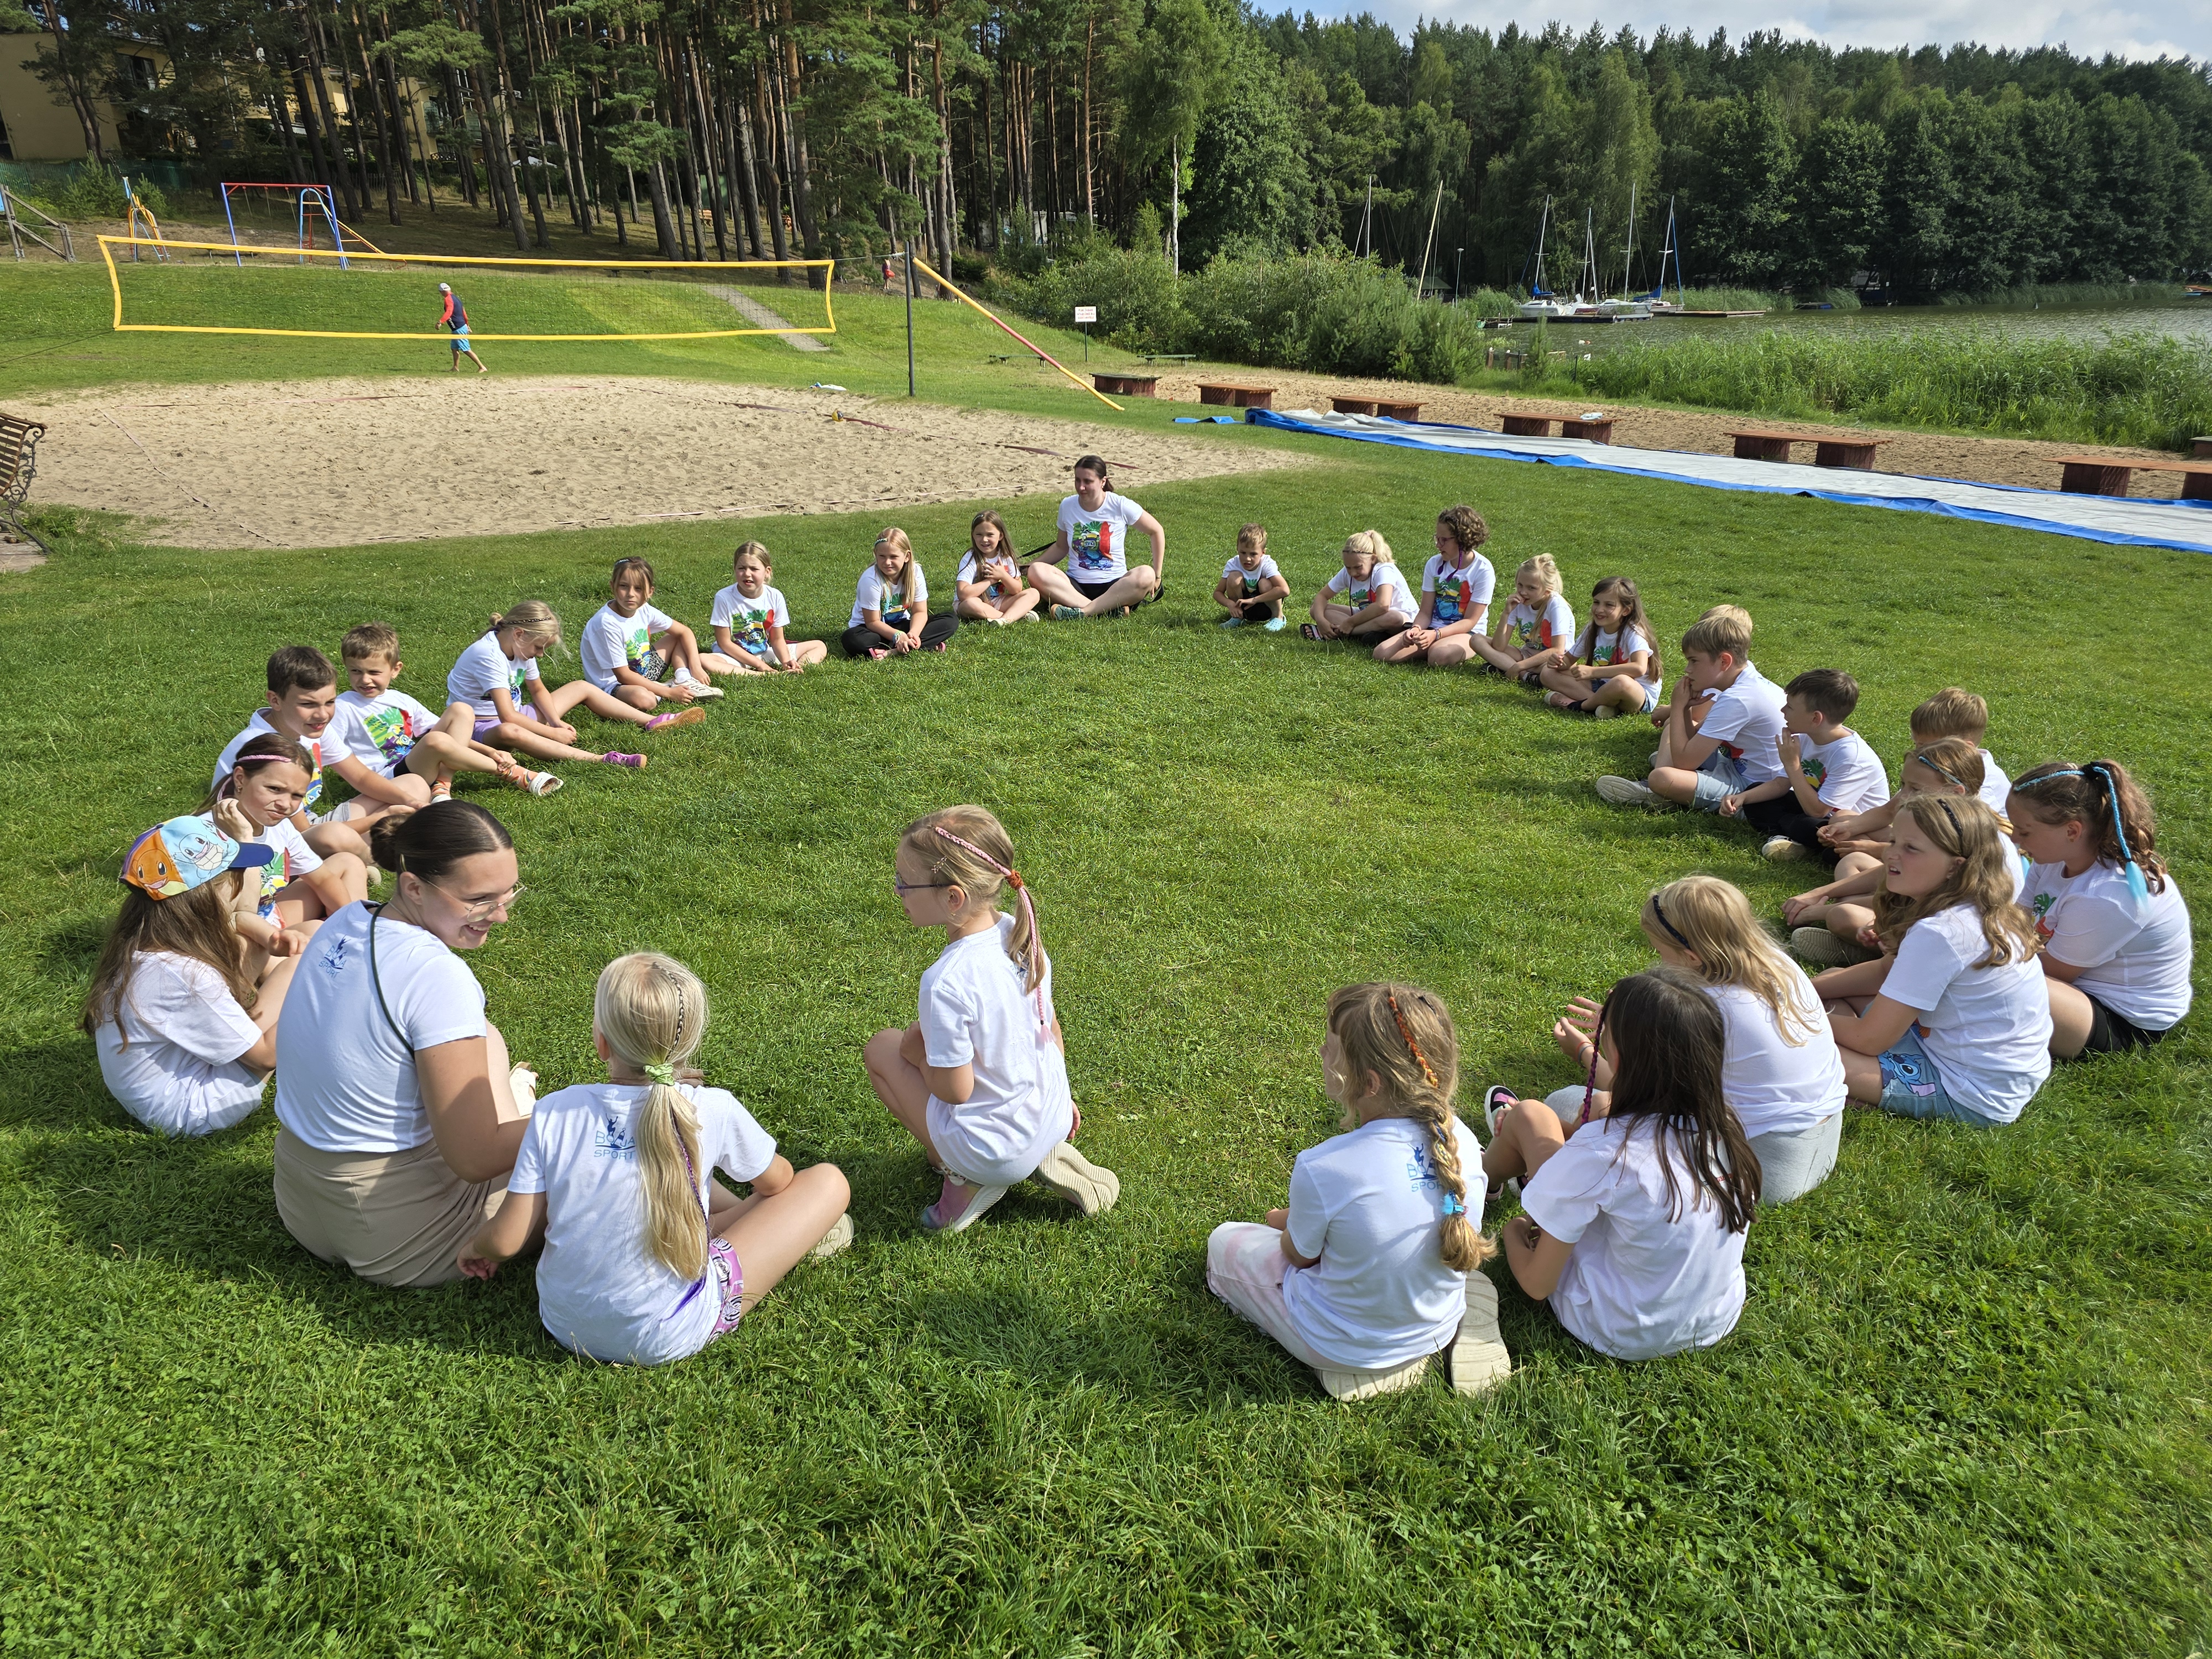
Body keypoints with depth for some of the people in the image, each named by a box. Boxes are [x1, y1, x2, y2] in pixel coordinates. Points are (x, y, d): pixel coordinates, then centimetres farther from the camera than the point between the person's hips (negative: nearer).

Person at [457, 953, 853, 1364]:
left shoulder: (553, 1113, -14)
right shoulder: (714, 1112, -17)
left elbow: (504, 1241, -7)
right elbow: (778, 1181, 3)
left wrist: (476, 1247, 18)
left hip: (565, 1325, 4)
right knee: (829, 1182, 4)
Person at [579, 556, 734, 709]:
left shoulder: (643, 610, -7)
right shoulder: (606, 623, -27)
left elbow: (684, 632, 4)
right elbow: (623, 676, -25)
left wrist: (695, 666, -10)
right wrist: (668, 693, -24)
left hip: (642, 673, 8)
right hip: (614, 685, -8)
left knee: (677, 638, 8)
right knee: (644, 699, -40)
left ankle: (685, 683, -9)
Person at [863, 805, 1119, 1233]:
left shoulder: (946, 983, -30)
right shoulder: (1021, 935, -8)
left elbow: (955, 1091, -20)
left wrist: (915, 1048, 0)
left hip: (996, 1154, -6)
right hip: (1055, 1122, 6)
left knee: (882, 1046, 9)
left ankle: (964, 1176, 7)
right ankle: (1043, 1157, 14)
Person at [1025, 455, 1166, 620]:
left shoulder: (1121, 506, -4)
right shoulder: (1067, 507, 4)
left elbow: (1157, 531, 5)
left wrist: (1157, 576, 1)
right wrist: (1030, 565, 5)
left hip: (1114, 586, -2)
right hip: (1075, 585, 3)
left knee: (1145, 575, -34)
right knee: (1036, 572, -28)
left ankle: (1083, 611, -38)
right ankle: (1110, 609, -37)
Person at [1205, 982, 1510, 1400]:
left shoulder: (1321, 1170, -34)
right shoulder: (1461, 1139, -18)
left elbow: (1300, 1255, -13)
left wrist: (1282, 1220, 12)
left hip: (1343, 1347, -5)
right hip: (1439, 1327, 6)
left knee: (1224, 1241, 16)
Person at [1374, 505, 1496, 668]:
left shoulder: (1483, 570, -11)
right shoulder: (1434, 564, 3)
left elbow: (1470, 621, -13)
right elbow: (1425, 612, 2)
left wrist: (1436, 634, -27)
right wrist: (1416, 628, -21)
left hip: (1467, 633, -4)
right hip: (1433, 630, 5)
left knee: (1440, 656, -40)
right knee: (1381, 653, -17)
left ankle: (1458, 655, -6)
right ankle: (1428, 652, 3)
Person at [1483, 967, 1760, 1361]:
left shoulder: (1601, 1153, -32)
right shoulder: (1724, 1122, -14)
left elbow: (1537, 1284, -20)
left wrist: (1513, 1231, 1)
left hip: (1621, 1336, -5)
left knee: (1531, 1114, 2)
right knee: (1603, 1107, 15)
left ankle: (1481, 1174, 38)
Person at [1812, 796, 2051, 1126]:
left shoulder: (1939, 934, -28)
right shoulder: (1978, 910, 1)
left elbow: (1869, 1039, -20)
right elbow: (1884, 971, 15)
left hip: (1976, 1099, -10)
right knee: (1835, 977, 13)